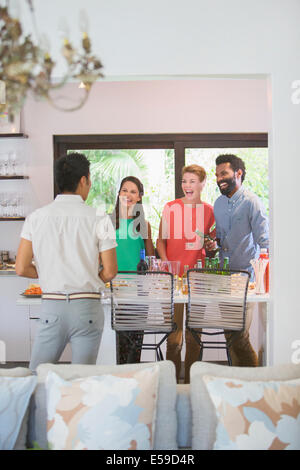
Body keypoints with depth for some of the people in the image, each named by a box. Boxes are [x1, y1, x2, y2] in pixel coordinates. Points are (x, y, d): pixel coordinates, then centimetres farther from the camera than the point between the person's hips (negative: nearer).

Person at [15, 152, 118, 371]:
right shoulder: (98, 219, -6)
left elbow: (22, 268, -1)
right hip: (87, 307, -1)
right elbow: (110, 272, -6)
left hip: (51, 305, 2)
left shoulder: (35, 218, 1)